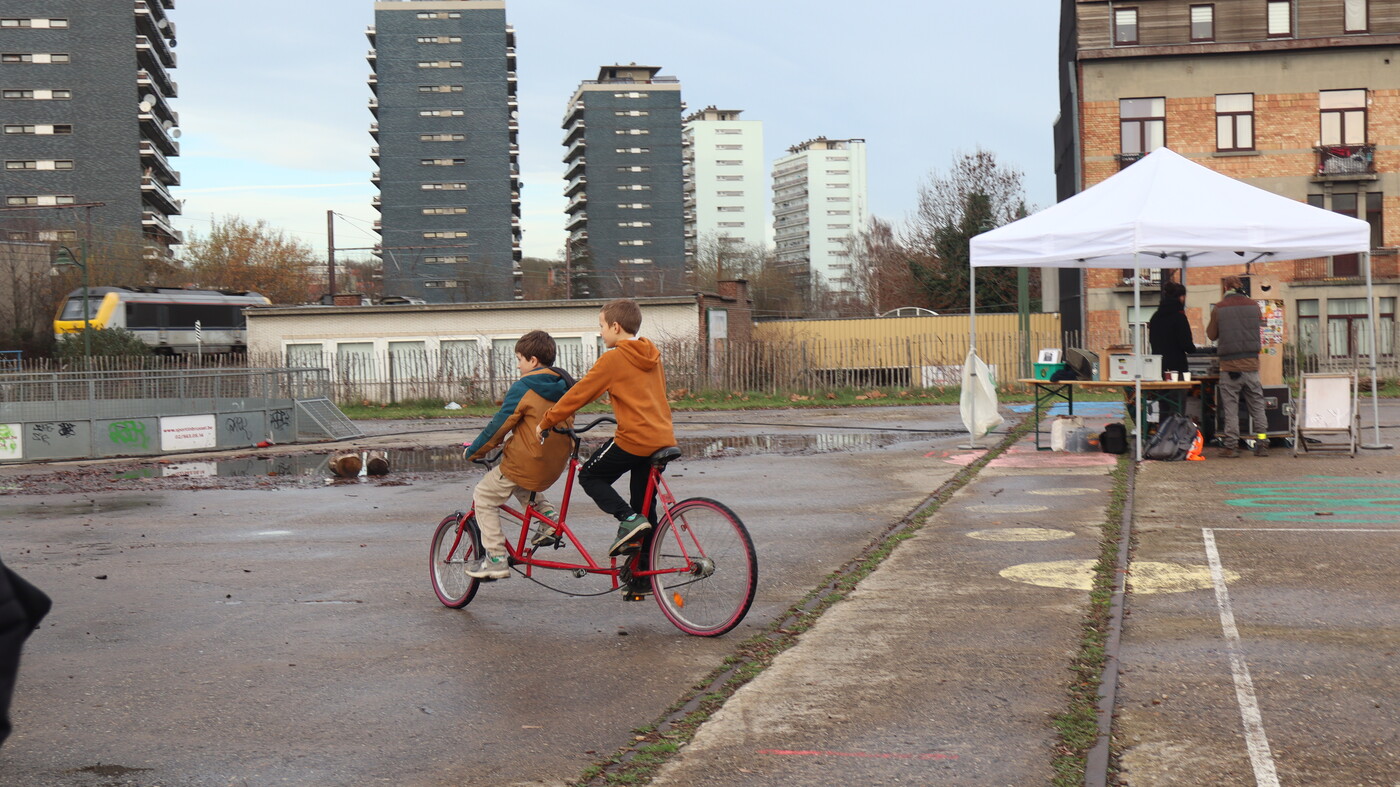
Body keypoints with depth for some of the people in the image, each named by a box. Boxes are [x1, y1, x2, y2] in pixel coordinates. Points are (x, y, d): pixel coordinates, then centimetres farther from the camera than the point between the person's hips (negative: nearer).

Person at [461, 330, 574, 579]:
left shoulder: (523, 387, -13)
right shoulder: (564, 385, 9)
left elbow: (500, 424, -10)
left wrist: (473, 451, 1)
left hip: (526, 462, -8)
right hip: (556, 464, 8)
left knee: (483, 498, 9)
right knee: (517, 485, 34)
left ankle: (495, 560, 5)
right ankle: (547, 514, 14)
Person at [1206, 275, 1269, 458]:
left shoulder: (1219, 308, -4)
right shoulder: (1253, 305, 3)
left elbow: (1212, 334, 3)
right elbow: (1260, 323, 15)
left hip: (1229, 364, -2)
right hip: (1251, 364, 2)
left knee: (1230, 406, 3)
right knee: (1257, 405, 9)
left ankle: (1231, 445, 2)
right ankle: (1262, 444, 8)